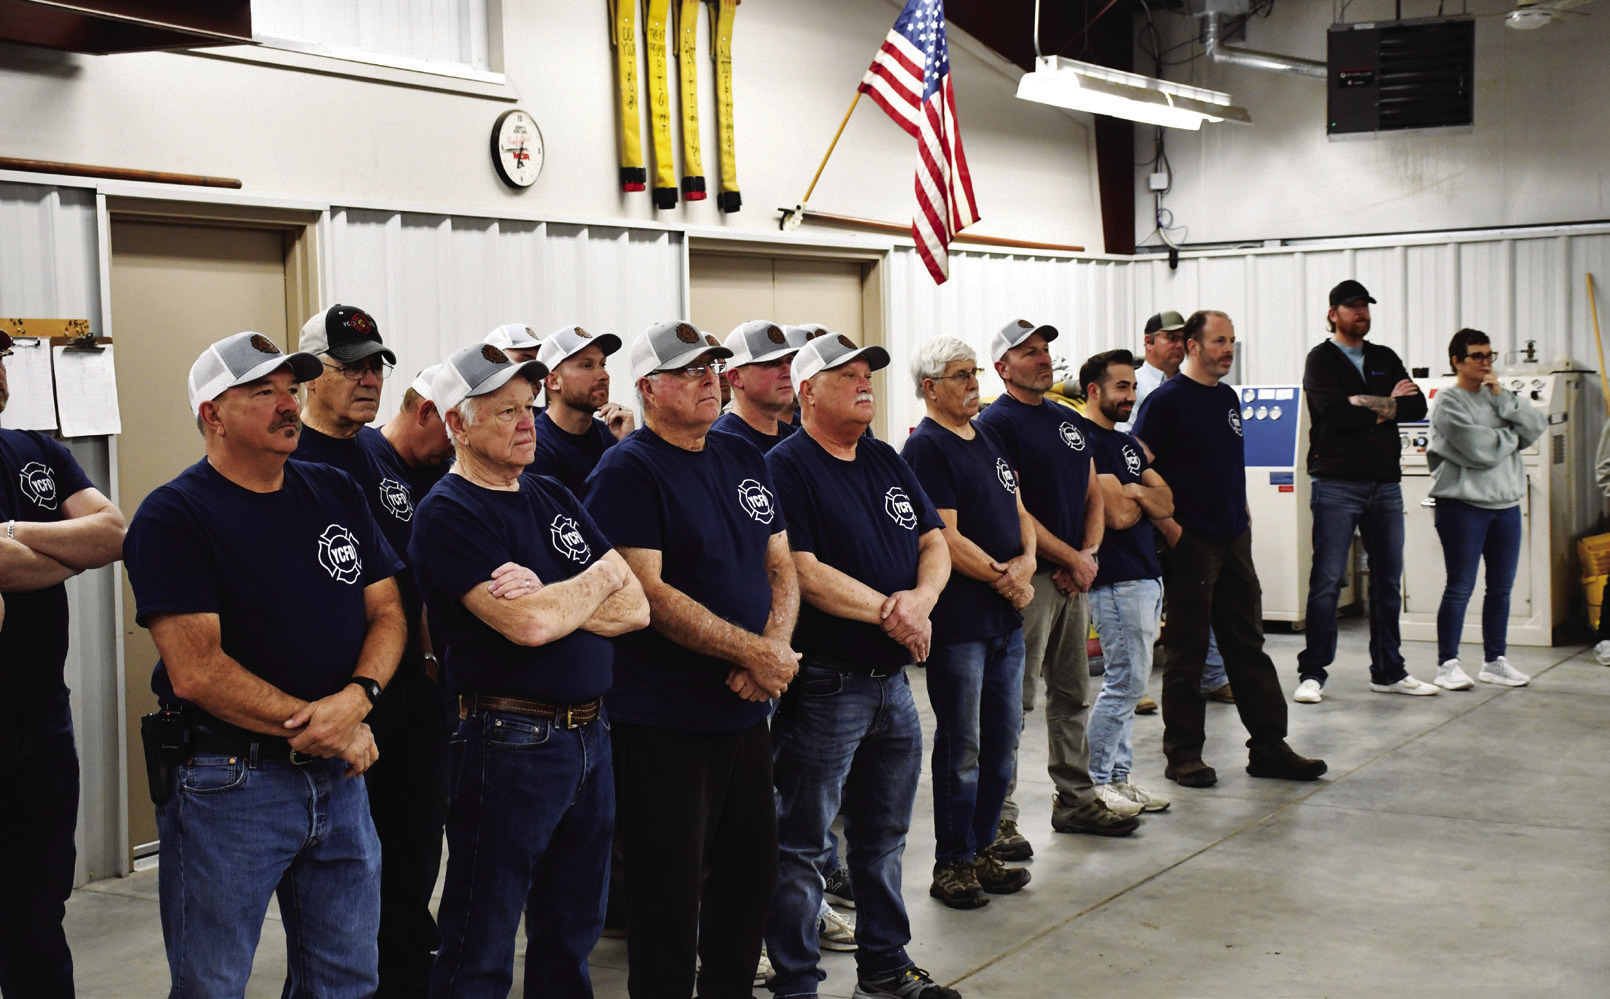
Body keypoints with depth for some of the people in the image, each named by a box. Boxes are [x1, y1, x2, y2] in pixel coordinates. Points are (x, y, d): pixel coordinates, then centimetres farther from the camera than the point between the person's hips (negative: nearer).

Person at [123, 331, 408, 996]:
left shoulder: (337, 493, 9)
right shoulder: (174, 517, -10)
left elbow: (387, 612, 7)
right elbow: (197, 672, -18)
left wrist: (358, 696, -14)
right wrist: (325, 731, -15)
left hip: (340, 778, 6)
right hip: (227, 785, -5)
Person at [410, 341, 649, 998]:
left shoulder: (555, 499, 12)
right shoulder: (448, 514, -11)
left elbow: (635, 608, 5)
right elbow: (528, 625, -23)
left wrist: (551, 601, -14)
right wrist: (601, 578, -5)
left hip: (589, 736, 7)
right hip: (508, 742, -7)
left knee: (572, 935, 18)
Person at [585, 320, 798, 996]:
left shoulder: (745, 461, 12)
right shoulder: (627, 472, -11)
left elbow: (781, 567, 13)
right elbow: (648, 593, -19)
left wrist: (775, 648, -8)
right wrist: (756, 652, -18)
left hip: (747, 710, 8)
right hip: (662, 721, -7)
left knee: (751, 873, 17)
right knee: (670, 894, 1)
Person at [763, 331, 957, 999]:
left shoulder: (886, 462, 14)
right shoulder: (787, 467, -10)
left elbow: (933, 543, 10)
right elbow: (803, 571, -19)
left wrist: (920, 598, -11)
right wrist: (887, 611, -18)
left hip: (892, 680, 8)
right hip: (824, 686, -8)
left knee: (883, 837, 18)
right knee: (802, 844, 1)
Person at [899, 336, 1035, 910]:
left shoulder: (987, 439, 16)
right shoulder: (926, 448, -10)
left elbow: (1017, 510, 17)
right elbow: (946, 538, -16)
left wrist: (1026, 562, -3)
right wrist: (1005, 580, -12)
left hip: (1007, 616, 8)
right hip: (958, 620, -8)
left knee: (1002, 743, 13)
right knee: (962, 749, -1)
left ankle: (982, 851, 24)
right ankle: (952, 865, 9)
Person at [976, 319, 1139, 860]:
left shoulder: (1071, 421, 16)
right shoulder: (997, 423, -9)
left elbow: (1093, 496, 18)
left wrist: (1089, 555, 0)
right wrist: (1072, 558, -12)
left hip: (1074, 576, 8)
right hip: (1026, 576, -8)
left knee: (1073, 696, 15)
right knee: (1012, 701, -5)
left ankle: (1076, 800, 26)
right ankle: (997, 815, 0)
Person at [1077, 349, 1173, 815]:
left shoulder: (1126, 443, 19)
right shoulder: (1087, 441, -12)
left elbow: (1166, 503, 11)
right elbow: (1117, 515, -19)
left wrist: (1136, 492, -9)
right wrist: (1146, 501, 1)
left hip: (1146, 574, 10)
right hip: (1118, 579, -10)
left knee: (1128, 682, 12)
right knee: (1125, 682, -7)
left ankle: (1118, 776, 18)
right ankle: (1092, 782, 1)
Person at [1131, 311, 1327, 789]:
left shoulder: (1228, 397, 15)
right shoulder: (1167, 400, -9)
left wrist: (1244, 514, 16)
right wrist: (1167, 526, -16)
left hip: (1234, 541, 7)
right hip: (1191, 543, -7)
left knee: (1248, 646, 10)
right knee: (1187, 651, 0)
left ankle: (1268, 748, 15)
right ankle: (1183, 754, 8)